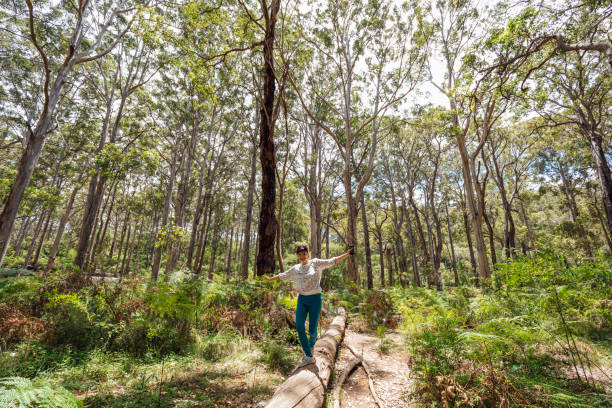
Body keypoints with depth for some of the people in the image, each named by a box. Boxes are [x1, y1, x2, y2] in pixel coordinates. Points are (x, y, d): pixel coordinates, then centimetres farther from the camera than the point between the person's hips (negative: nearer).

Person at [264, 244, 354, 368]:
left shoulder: (316, 263, -1)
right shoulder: (295, 269, 10)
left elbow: (332, 261, -7)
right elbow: (282, 275, 23)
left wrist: (347, 254, -15)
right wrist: (270, 279, 33)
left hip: (315, 299, -3)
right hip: (302, 299, 3)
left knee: (312, 328, 1)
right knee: (299, 326, -11)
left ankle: (311, 345, 36)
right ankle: (308, 356, 1)